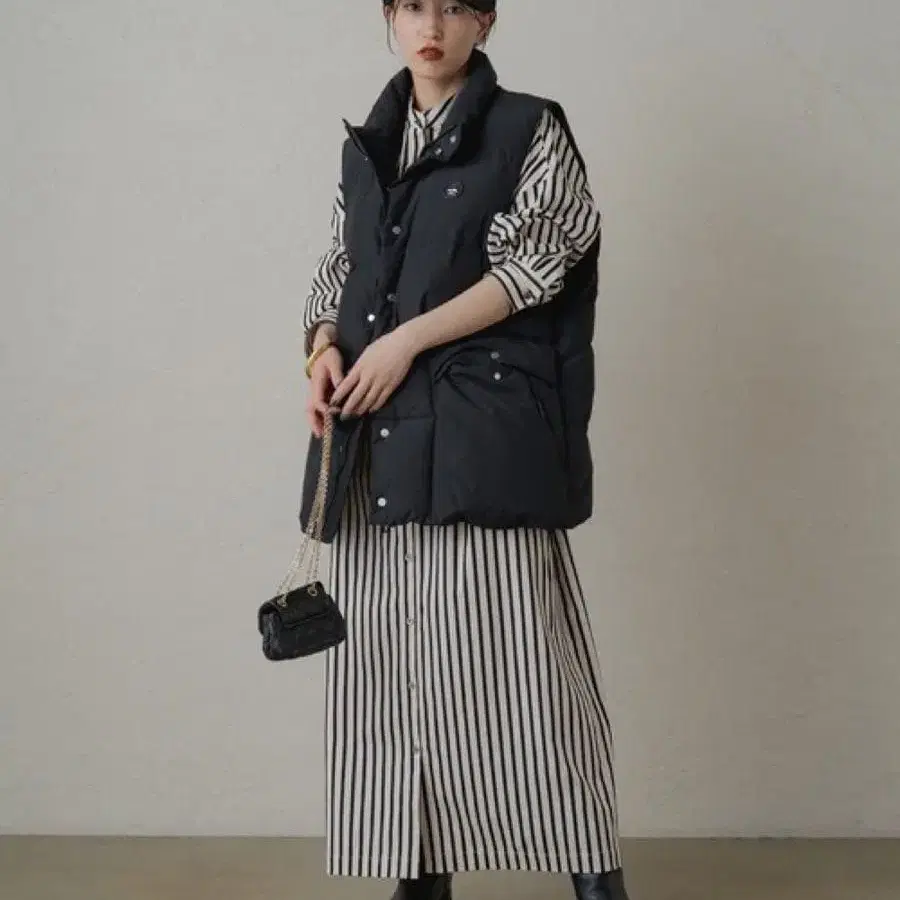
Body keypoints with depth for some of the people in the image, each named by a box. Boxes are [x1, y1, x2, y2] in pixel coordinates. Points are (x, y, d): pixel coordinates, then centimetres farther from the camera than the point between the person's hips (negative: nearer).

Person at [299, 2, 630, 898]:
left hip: (484, 428, -5)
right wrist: (323, 349, 0)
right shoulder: (366, 146, 18)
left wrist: (406, 341, -11)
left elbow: (532, 269, -6)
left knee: (508, 650, -8)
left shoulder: (531, 131, 3)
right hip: (375, 435, 6)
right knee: (391, 655, 5)